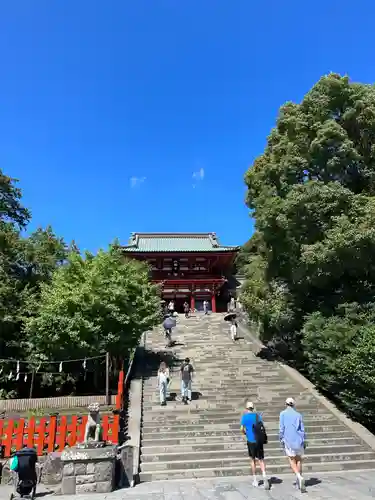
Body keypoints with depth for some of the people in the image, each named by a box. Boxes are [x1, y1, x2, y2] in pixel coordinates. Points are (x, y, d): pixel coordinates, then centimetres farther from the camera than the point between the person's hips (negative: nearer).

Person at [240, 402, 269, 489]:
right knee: (261, 460, 8)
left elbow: (242, 429, -4)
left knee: (253, 460, 13)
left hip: (251, 441, -2)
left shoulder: (245, 416, -5)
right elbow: (262, 427, 6)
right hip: (260, 440, 2)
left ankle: (255, 481, 19)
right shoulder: (258, 415, 5)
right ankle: (264, 475, -14)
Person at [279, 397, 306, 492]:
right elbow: (302, 430, 6)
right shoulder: (298, 415, 6)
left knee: (292, 461, 3)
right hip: (299, 440, 3)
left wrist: (281, 439, 6)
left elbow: (281, 428, -3)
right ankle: (299, 481, 20)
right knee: (299, 460, 16)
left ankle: (299, 477, -19)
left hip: (288, 440, -3)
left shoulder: (283, 414, 0)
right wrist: (304, 441, 13)